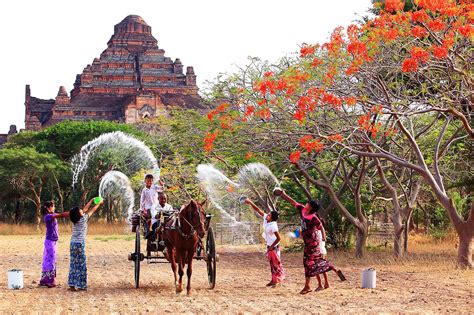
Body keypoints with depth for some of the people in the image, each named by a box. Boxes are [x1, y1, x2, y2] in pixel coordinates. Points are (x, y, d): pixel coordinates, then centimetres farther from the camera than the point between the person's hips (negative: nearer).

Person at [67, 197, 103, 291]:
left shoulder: (74, 220, 6)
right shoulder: (83, 219, -9)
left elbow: (85, 209, 19)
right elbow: (92, 210, 5)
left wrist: (91, 200, 28)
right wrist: (99, 203, 19)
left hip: (73, 243, 6)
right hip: (80, 244, -6)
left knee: (73, 264, 8)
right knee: (82, 265, 0)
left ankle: (72, 285, 6)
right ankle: (81, 285, -1)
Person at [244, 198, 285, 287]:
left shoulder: (273, 226, -28)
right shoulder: (265, 218, -7)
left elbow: (278, 238, -27)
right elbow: (258, 210, -2)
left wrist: (272, 247, -20)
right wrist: (250, 203, -11)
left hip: (274, 246, -9)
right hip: (269, 245, 9)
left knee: (276, 263, -1)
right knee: (272, 263, 15)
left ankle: (277, 280, 6)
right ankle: (273, 279, 24)